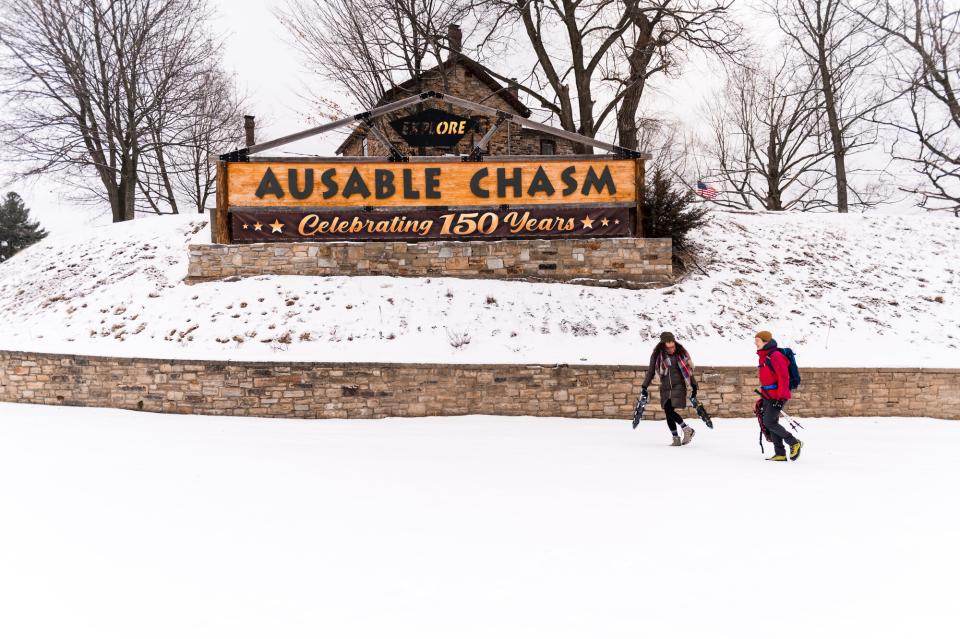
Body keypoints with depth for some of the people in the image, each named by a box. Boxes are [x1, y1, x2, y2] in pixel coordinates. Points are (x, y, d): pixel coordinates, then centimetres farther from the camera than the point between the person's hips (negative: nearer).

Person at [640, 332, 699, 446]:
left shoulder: (681, 353, -3)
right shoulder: (657, 355, -2)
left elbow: (688, 370, 7)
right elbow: (651, 371, 6)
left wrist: (694, 385, 10)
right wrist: (644, 387, 2)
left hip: (678, 385, -3)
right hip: (665, 387, 3)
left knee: (670, 410, -16)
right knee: (668, 412, 2)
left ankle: (687, 429, 1)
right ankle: (676, 438, 12)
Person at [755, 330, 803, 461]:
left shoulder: (775, 356, -15)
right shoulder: (763, 356, 16)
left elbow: (784, 378, -19)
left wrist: (780, 398, -23)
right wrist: (763, 397, 23)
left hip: (778, 396, -10)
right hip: (768, 396, 10)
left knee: (769, 422, -14)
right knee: (770, 423, 6)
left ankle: (794, 443, 0)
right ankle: (780, 454, 9)